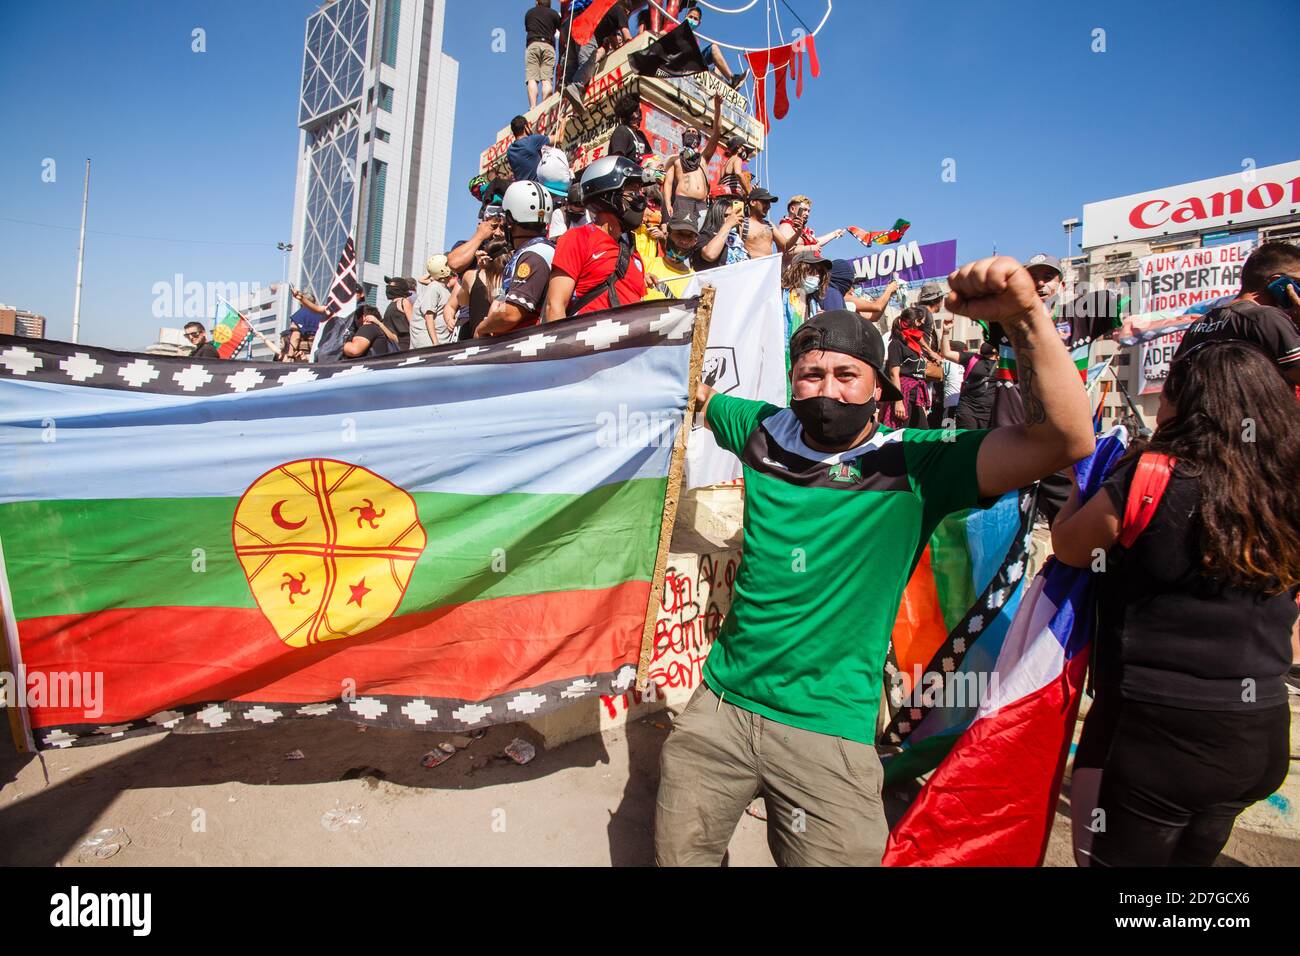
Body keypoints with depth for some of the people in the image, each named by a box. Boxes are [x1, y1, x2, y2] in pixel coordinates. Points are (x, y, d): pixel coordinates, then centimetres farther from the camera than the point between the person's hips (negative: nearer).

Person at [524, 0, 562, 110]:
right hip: (548, 46, 0)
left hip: (532, 44, 0)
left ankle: (533, 108, -27)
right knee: (547, 80, -8)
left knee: (532, 79, -10)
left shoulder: (529, 13, 20)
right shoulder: (553, 13, 14)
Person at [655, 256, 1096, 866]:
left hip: (828, 729, -4)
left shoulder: (914, 465, -12)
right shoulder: (764, 431, 0)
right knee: (679, 854, 20)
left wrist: (1026, 317, -33)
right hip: (721, 701, 4)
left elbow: (1068, 440, -23)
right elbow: (697, 398, 21)